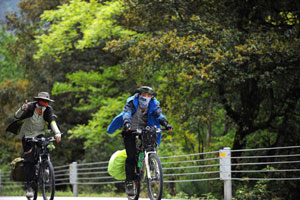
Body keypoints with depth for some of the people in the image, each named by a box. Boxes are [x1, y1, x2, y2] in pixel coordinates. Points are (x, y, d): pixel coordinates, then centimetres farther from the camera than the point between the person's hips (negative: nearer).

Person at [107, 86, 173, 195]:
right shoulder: (132, 102, -13)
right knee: (131, 156, -15)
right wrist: (126, 123, -52)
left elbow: (159, 115, -22)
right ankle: (129, 182, -10)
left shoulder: (154, 104, -6)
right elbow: (127, 113, -30)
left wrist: (166, 124, -43)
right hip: (131, 130, -3)